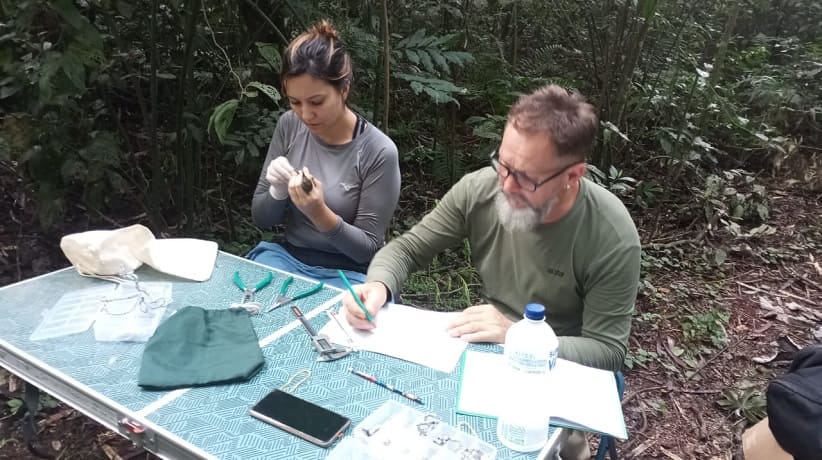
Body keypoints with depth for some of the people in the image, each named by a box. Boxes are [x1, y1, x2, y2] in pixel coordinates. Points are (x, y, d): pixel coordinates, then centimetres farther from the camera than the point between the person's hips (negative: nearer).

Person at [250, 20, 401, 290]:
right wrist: (278, 191, -19)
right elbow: (261, 219, 4)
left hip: (347, 272, -3)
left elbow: (368, 248, -12)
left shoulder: (379, 151, -17)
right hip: (286, 257, 4)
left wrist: (320, 214, -29)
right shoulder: (289, 126, -3)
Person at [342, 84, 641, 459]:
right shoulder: (479, 189, -15)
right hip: (485, 349, 4)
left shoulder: (611, 237, -23)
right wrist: (378, 285, -27)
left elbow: (608, 351, -17)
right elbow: (406, 248, -4)